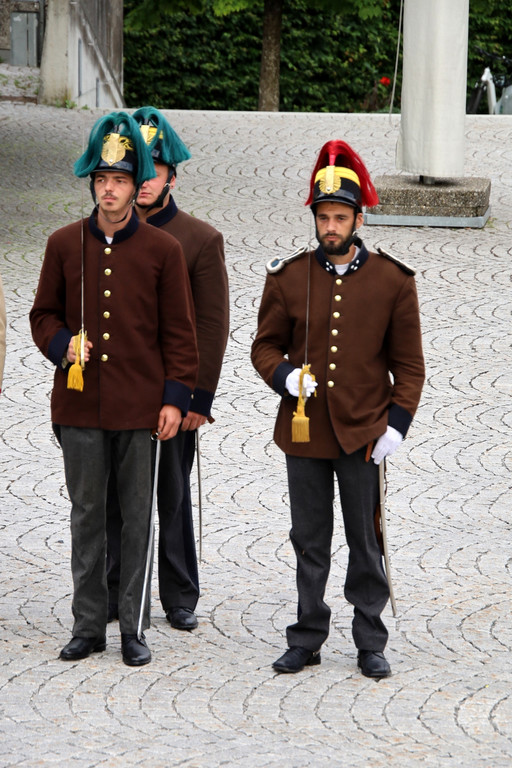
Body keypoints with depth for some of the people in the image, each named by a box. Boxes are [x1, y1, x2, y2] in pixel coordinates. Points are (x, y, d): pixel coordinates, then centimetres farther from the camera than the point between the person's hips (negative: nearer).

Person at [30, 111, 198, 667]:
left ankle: (133, 628, 12)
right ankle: (88, 625, 16)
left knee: (138, 518, 4)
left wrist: (175, 397, -4)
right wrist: (61, 344, -9)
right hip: (80, 407, 1)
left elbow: (179, 332, 3)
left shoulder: (163, 250, 1)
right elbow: (43, 314, 12)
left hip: (141, 407, -1)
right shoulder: (64, 245, 5)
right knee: (86, 516, 7)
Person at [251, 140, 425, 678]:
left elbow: (409, 365, 3)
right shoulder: (288, 277, 1)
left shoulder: (392, 281, -2)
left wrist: (396, 425, -6)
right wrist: (284, 376, -12)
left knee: (365, 543, 5)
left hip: (363, 434, -1)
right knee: (309, 543, 8)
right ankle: (307, 640, 18)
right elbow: (265, 346, 9)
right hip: (304, 432, 1)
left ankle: (370, 644, 15)